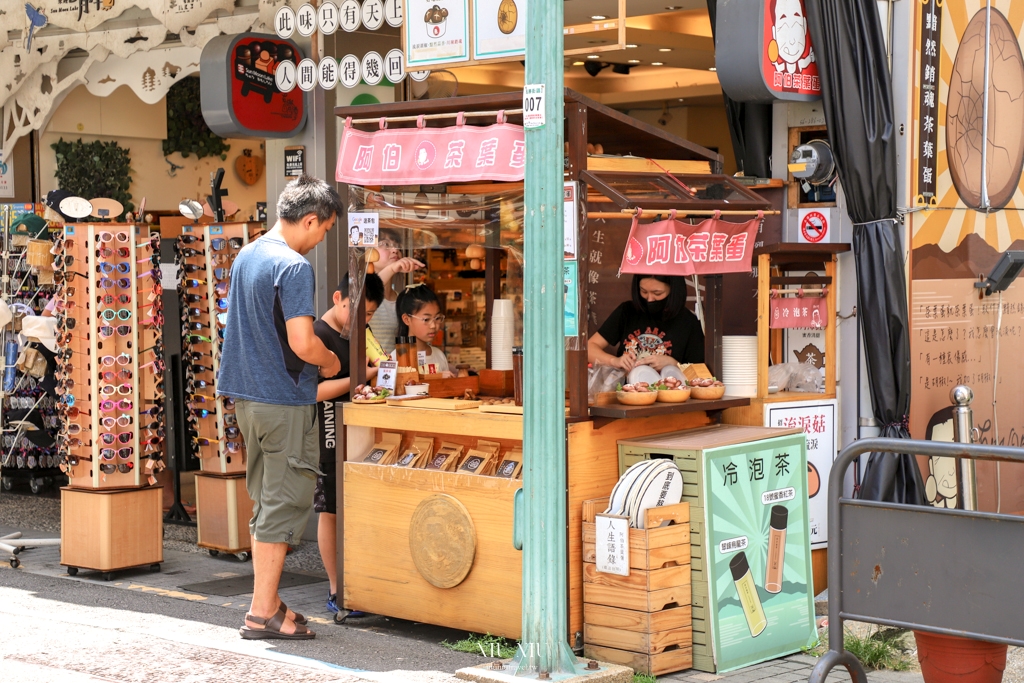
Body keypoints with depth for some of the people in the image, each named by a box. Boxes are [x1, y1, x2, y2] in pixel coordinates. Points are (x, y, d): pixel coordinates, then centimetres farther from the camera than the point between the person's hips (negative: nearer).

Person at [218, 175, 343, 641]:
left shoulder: (246, 256, 12)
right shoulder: (294, 267, -16)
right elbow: (302, 343, -23)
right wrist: (331, 361, -2)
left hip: (248, 394, 9)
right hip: (286, 399, -9)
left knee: (265, 500, 15)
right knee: (286, 502, -2)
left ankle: (267, 601, 20)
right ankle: (263, 613, 0)